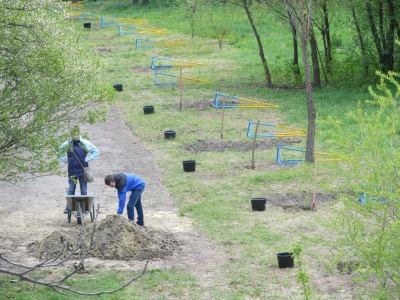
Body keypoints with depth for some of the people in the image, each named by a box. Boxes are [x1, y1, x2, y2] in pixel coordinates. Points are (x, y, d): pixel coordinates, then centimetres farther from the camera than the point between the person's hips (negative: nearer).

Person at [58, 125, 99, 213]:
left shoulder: (85, 143, -2)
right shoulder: (67, 144, 0)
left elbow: (96, 151, 7)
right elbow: (60, 154, 14)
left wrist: (88, 159, -1)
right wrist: (66, 160, 3)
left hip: (83, 170, 0)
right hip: (72, 170, 0)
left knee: (84, 191, 4)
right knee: (71, 190, 4)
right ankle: (68, 207, 11)